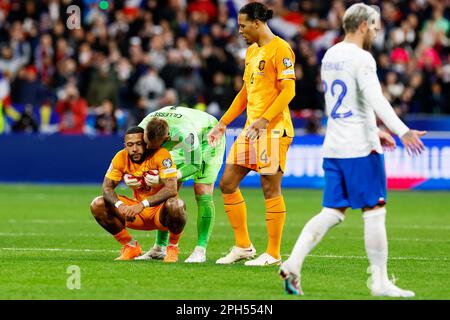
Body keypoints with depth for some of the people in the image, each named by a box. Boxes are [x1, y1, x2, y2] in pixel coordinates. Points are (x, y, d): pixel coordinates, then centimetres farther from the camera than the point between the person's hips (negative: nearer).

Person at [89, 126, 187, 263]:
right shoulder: (121, 158, -8)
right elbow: (107, 187, -11)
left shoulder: (160, 155, -22)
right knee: (97, 205, -13)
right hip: (138, 213, 4)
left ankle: (173, 247, -8)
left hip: (160, 211, -4)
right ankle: (130, 246, 4)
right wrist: (120, 206, -33)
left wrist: (143, 205, -43)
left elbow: (171, 189, -32)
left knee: (175, 205, -39)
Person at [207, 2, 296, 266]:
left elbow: (288, 90, -16)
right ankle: (243, 246, 14)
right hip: (251, 128, 9)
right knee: (228, 183, 6)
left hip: (273, 129, -9)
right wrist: (223, 123, 22)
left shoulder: (280, 49, -10)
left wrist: (264, 120, -24)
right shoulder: (252, 51, 18)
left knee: (270, 188, -6)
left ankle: (273, 254, 0)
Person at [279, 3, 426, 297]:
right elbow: (375, 100, -26)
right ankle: (380, 282, 1)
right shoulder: (361, 58, -12)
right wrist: (403, 131, -35)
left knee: (332, 212, 8)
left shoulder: (330, 56, 15)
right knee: (374, 212, -1)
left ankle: (293, 264, -7)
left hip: (334, 146, 8)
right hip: (361, 147, -8)